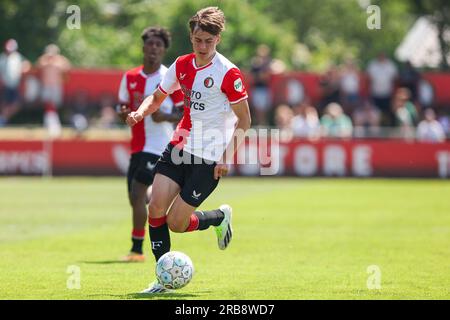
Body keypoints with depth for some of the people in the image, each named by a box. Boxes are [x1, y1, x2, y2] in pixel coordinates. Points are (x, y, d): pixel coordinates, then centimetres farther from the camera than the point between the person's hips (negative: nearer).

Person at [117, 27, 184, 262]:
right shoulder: (130, 77, 7)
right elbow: (122, 108, 15)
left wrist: (165, 117, -24)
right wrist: (124, 112, -8)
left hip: (159, 145, -6)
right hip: (137, 145, 6)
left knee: (137, 194, -15)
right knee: (136, 198, 8)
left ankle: (137, 249, -8)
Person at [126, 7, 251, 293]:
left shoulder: (228, 73, -13)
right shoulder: (182, 65, 6)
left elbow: (244, 121, -8)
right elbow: (157, 97, 18)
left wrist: (227, 157, -17)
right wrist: (141, 112, -4)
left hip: (209, 158, -6)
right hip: (179, 147, 6)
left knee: (176, 223, -8)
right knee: (156, 208, -9)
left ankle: (220, 218, 23)